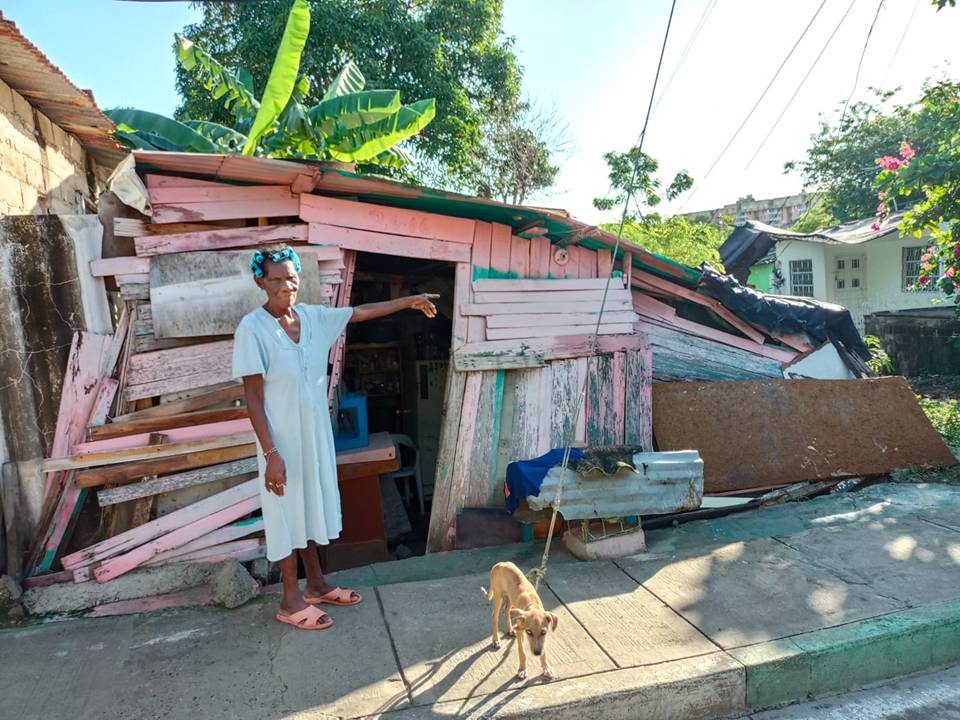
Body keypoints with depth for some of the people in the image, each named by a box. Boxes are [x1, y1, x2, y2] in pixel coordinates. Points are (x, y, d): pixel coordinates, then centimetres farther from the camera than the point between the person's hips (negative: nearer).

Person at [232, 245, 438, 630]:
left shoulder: (312, 316, 0)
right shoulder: (253, 328, -17)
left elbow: (361, 312, 12)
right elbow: (253, 397, -17)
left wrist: (408, 301, 14)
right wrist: (271, 453, -20)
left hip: (316, 430, 7)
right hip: (282, 435, -7)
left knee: (313, 503, 17)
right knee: (288, 511, 5)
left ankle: (316, 584, 34)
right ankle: (291, 600, 21)